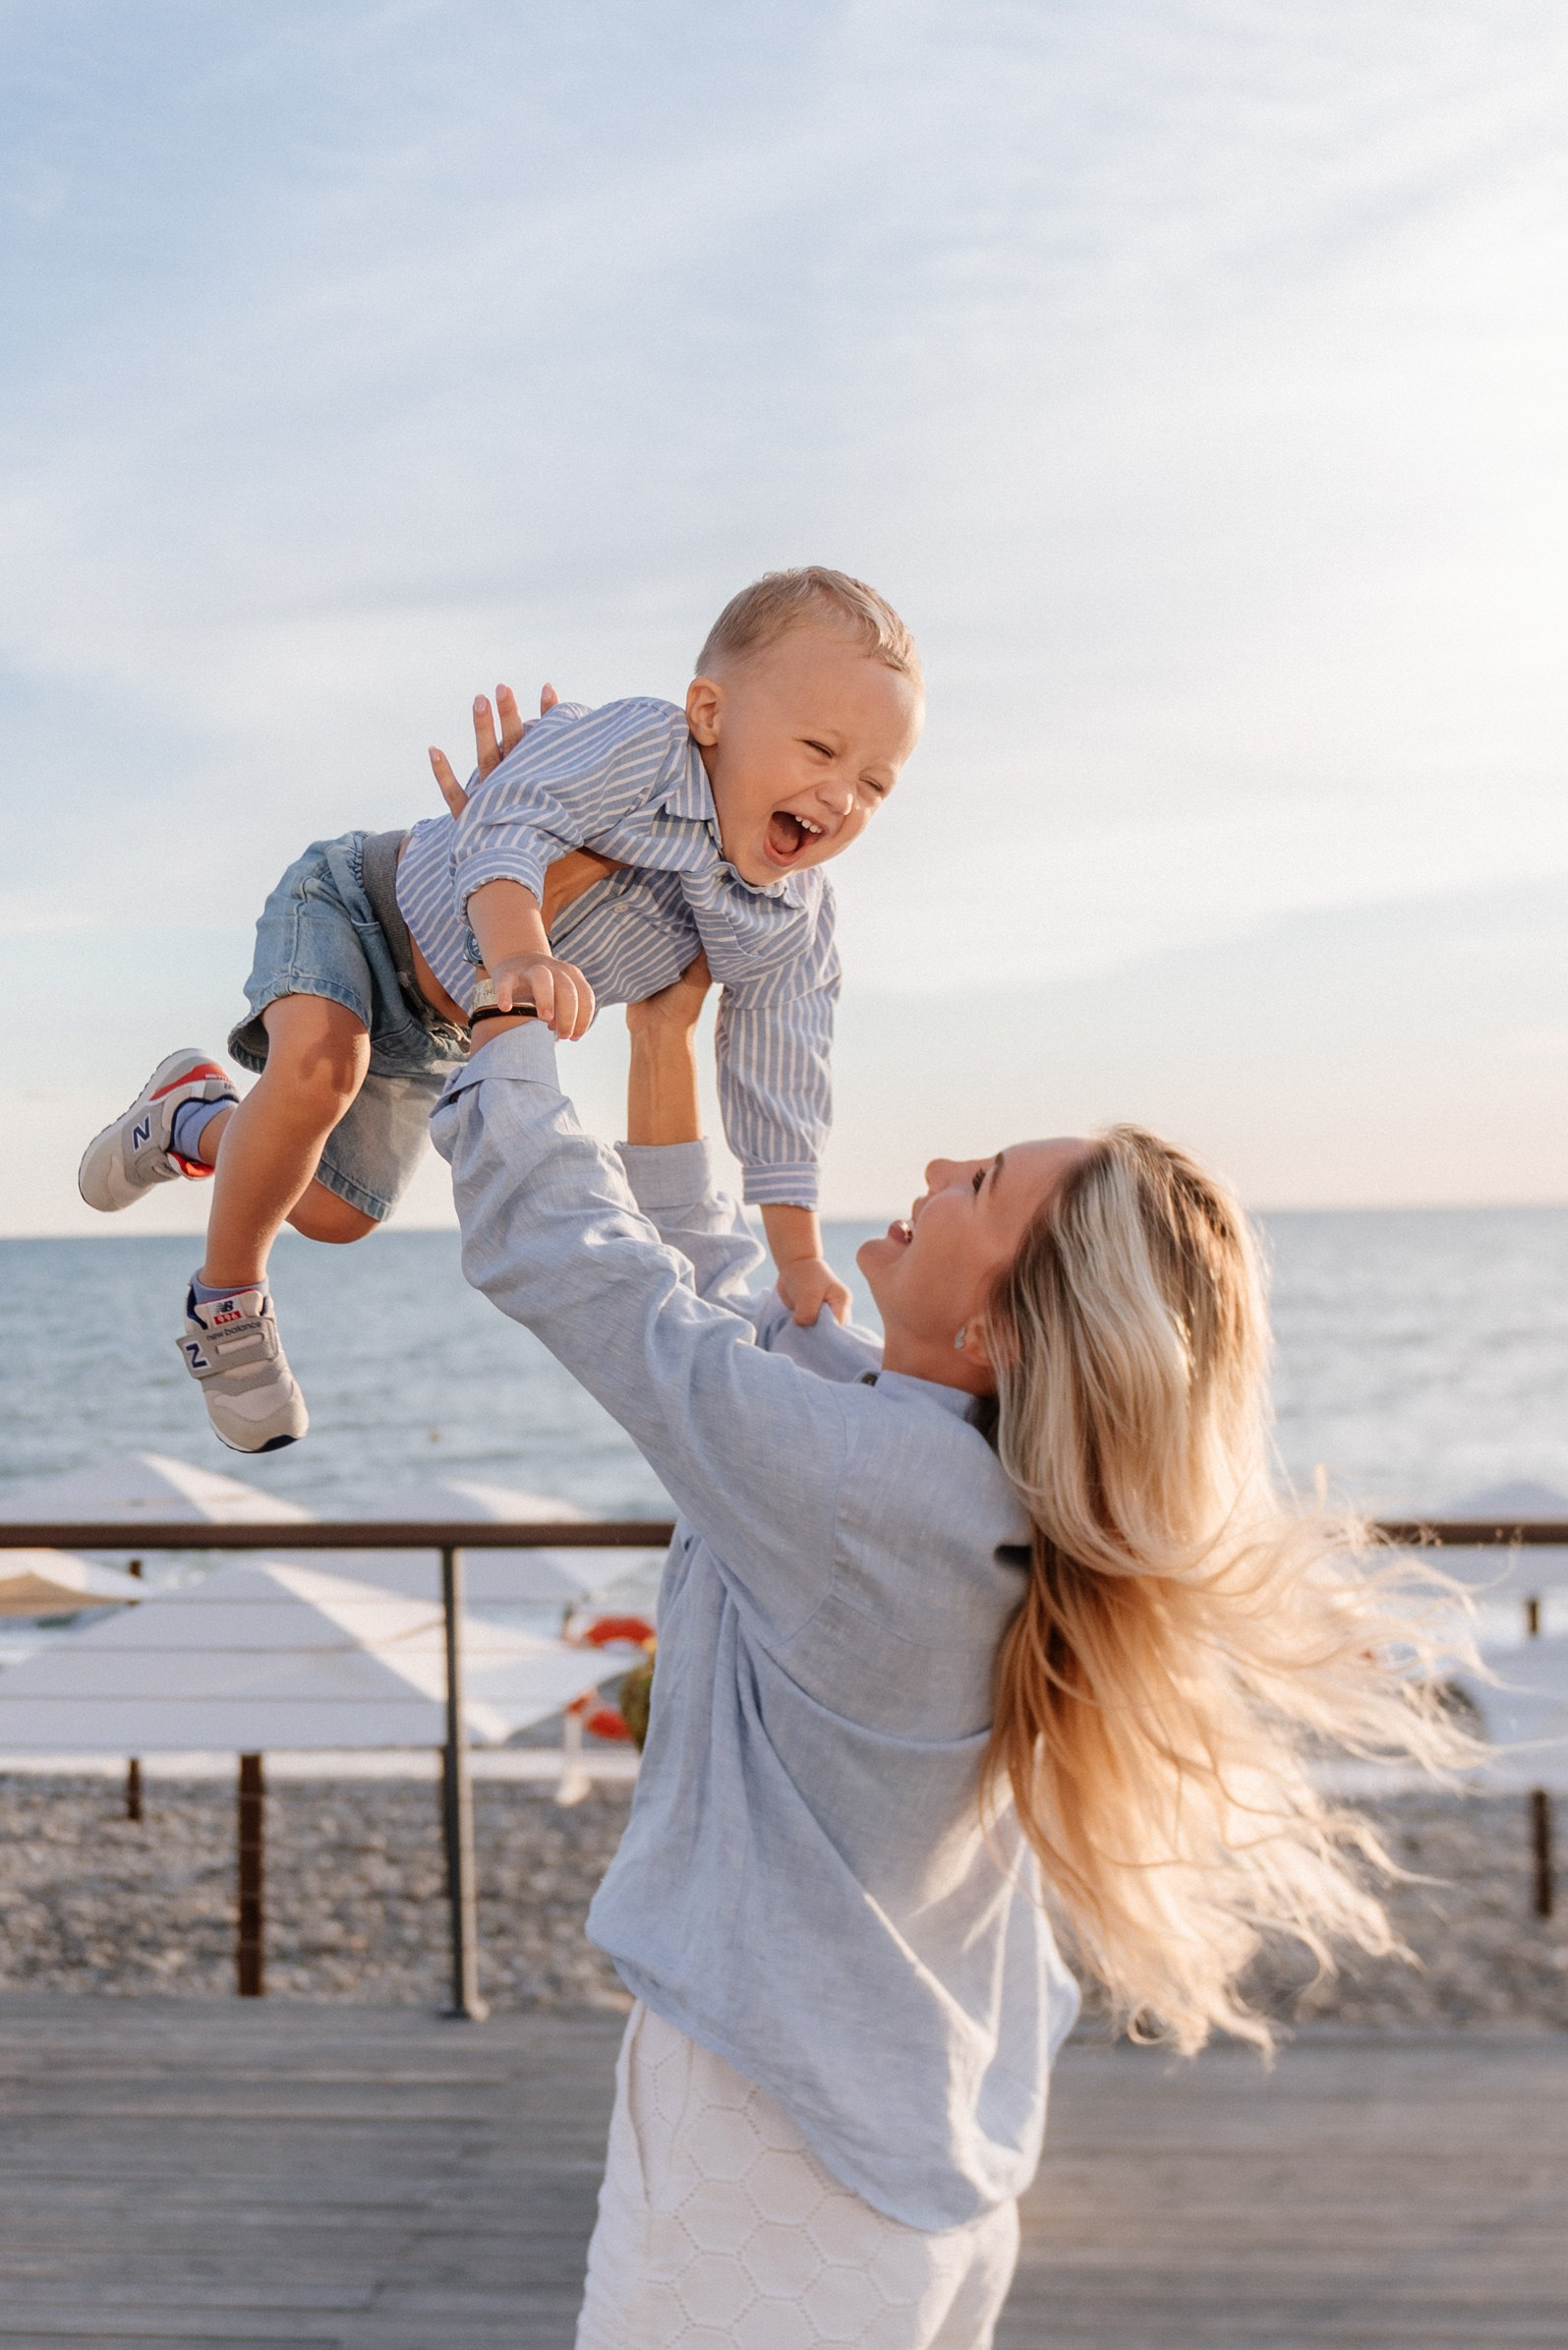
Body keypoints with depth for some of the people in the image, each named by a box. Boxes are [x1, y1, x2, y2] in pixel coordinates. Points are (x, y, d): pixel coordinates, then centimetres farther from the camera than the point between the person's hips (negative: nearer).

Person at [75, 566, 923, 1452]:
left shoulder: (792, 927, -17)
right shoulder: (639, 746, -35)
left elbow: (777, 1089, -8)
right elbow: (506, 824, -46)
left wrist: (800, 1256, -10)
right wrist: (520, 955, -65)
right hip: (359, 903, -7)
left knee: (336, 1213, 11)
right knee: (319, 1065, -36)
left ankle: (193, 1117, 42)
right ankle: (228, 1300, -10)